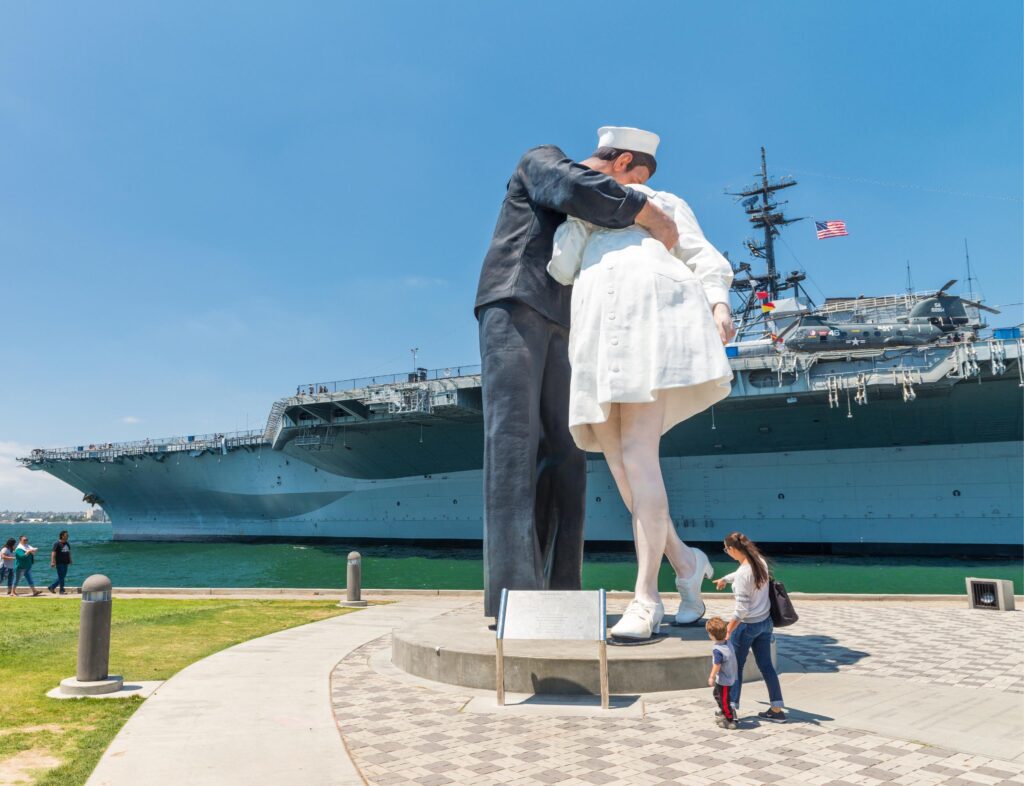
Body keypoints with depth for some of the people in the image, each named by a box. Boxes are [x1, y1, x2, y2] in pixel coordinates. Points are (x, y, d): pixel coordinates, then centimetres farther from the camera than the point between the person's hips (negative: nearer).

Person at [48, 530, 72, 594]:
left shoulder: (67, 544, 13)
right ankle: (62, 590, 4)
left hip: (65, 563, 8)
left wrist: (70, 561, 23)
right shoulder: (57, 544, -10)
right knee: (61, 577, -3)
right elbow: (53, 553, -16)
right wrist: (52, 562, -23)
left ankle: (51, 587, 24)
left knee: (62, 577, 11)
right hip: (59, 563, -8)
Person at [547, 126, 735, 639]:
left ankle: (644, 600, -21)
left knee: (636, 452, -20)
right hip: (599, 326, 5)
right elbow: (562, 271, 17)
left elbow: (705, 258, 14)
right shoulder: (587, 226, 38)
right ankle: (683, 559, 14)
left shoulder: (666, 204, 30)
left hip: (651, 310, -4)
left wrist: (719, 304, -6)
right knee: (616, 457, -5)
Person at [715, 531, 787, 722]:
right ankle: (777, 710, 21)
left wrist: (726, 632, -20)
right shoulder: (760, 562, -1)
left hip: (747, 625, -7)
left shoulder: (743, 574, -26)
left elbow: (741, 610, -26)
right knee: (766, 665, 16)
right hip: (765, 621, 7)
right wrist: (724, 579, 40)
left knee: (735, 666, 9)